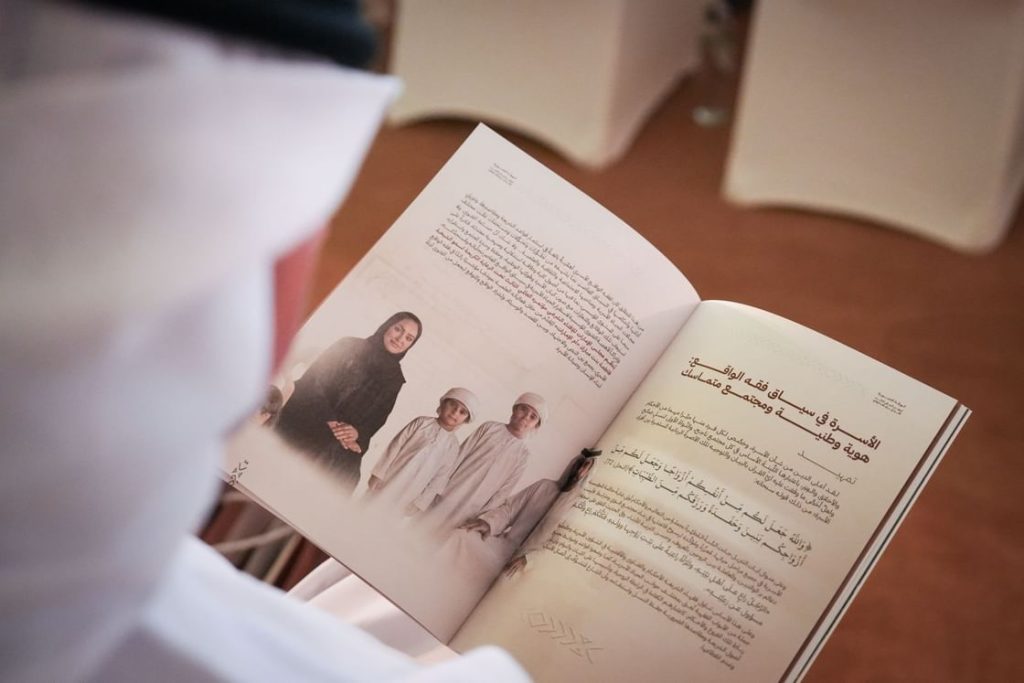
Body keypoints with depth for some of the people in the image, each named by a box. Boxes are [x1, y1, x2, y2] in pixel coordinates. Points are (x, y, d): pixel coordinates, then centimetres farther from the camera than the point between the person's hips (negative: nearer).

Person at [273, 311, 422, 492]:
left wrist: (358, 433, -14)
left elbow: (376, 420, 8)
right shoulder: (349, 346, 7)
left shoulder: (394, 379, 14)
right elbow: (309, 381, -2)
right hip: (300, 431, -1)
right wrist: (331, 422, -13)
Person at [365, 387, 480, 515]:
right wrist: (377, 476, -6)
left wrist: (419, 504, -5)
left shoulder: (452, 447, 2)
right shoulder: (421, 423, 0)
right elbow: (395, 447, -1)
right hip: (385, 487, 0)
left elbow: (439, 479, 1)